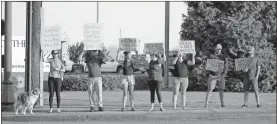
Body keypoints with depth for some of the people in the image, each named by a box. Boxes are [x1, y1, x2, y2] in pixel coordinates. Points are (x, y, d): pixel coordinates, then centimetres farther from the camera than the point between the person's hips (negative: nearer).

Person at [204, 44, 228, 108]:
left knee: (221, 89, 4)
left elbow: (226, 66, 6)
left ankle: (222, 103, 13)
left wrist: (224, 73, -9)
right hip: (213, 75, -2)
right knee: (210, 89, -8)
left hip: (221, 75, 2)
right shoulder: (211, 56, 5)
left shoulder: (223, 57, 9)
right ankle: (206, 103, -10)